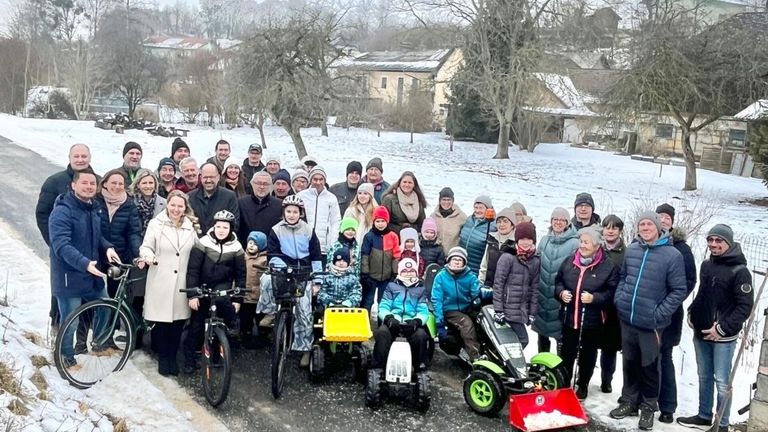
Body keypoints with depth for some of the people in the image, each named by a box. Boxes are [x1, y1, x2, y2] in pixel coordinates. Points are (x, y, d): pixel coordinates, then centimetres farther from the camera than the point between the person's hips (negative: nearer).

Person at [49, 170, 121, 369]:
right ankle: (66, 358, 25)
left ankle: (100, 343, 44)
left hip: (92, 275, 8)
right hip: (69, 277, -8)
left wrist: (107, 247, -2)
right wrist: (85, 263, -40)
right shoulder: (62, 211, -19)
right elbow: (61, 245, -27)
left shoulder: (94, 209, 8)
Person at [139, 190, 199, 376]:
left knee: (178, 321, 7)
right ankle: (162, 358, 18)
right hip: (160, 281, -2)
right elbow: (146, 247, -2)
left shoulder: (191, 227, 10)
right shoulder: (156, 224, 1)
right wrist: (148, 256, -22)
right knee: (161, 321, 2)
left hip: (182, 282, 3)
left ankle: (172, 357, 23)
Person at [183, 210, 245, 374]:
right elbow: (192, 270, -11)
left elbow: (240, 274, -2)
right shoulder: (204, 243, -12)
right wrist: (192, 294, -17)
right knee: (197, 322, 2)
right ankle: (189, 358, 16)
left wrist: (237, 299, -8)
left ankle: (232, 327, -8)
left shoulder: (236, 247, -7)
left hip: (223, 285, 0)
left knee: (222, 300, -34)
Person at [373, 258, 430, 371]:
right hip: (393, 322, 0)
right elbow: (383, 307, 6)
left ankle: (420, 365, -12)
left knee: (420, 335, -33)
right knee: (381, 332, -33)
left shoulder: (420, 289, 20)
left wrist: (416, 321, -18)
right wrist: (389, 318, -17)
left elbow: (423, 312, 6)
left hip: (411, 324, 0)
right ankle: (378, 364, -21)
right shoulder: (391, 286, 19)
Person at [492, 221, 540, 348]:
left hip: (523, 309, 5)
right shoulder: (508, 257, -7)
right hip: (508, 308, -5)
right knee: (522, 340, -11)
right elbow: (498, 284, -9)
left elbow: (534, 288, 12)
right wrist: (498, 310, -13)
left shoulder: (536, 260, 10)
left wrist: (532, 313, 8)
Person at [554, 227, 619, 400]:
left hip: (592, 321, -3)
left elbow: (612, 292, -8)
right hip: (569, 317, 3)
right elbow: (558, 280, 14)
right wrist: (561, 292, -6)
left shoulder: (608, 266, -11)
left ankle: (582, 385, 30)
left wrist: (594, 298, -21)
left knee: (587, 355, 12)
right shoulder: (569, 261, 2)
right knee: (566, 353, 14)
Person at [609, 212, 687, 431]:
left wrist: (660, 313, -13)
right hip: (627, 318, 4)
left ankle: (648, 406, 22)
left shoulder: (672, 255, -11)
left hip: (650, 323, -4)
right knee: (629, 362, 15)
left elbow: (679, 290, -9)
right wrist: (619, 298, 3)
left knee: (649, 366, 7)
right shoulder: (631, 250, 3)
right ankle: (629, 401, 29)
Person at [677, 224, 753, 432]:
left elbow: (745, 306, -14)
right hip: (700, 332, 6)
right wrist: (691, 312, 7)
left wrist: (723, 328, -18)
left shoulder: (739, 271, -12)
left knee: (722, 381, 0)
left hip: (723, 336, -6)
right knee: (704, 377, 16)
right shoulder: (706, 265, 7)